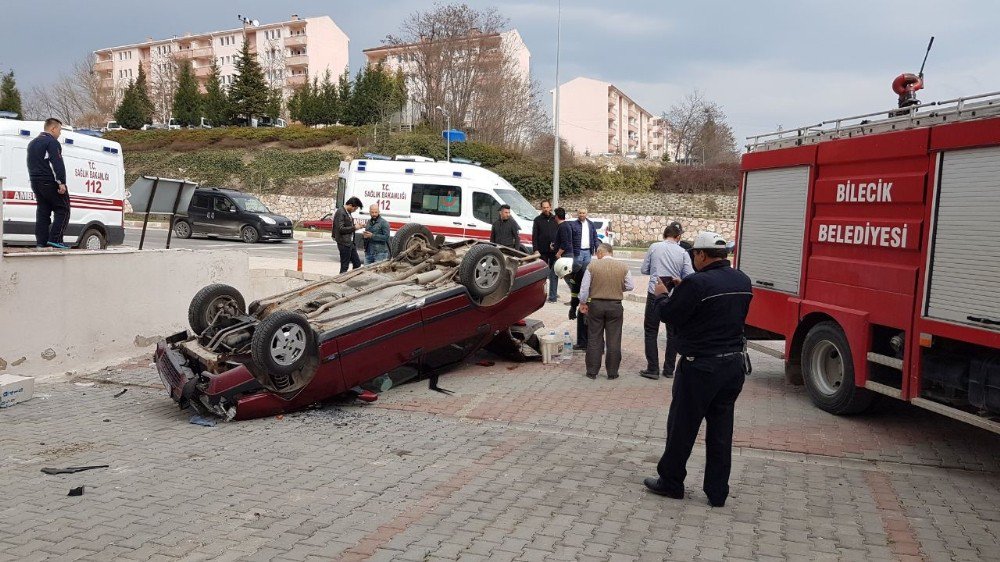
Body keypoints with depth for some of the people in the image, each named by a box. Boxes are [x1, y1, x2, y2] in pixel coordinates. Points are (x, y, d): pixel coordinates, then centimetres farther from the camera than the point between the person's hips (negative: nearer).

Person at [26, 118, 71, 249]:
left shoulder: (32, 143, 22)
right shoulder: (52, 142, -10)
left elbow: (31, 164, 27)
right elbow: (57, 164, -20)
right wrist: (61, 183, -23)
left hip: (36, 183, 9)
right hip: (50, 183, -9)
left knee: (42, 212, 9)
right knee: (62, 209, -5)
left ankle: (41, 242, 7)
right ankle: (55, 239, -14)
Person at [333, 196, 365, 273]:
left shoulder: (348, 213, 14)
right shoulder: (340, 213, -15)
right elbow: (341, 229, -21)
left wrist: (356, 227, 4)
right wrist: (354, 228, -15)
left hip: (350, 243, 10)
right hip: (344, 243, -10)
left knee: (357, 264, 11)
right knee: (344, 266, -2)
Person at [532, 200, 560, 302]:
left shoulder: (555, 219, 9)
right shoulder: (538, 220, 5)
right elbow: (534, 236, 2)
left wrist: (556, 245, -2)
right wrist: (536, 250, -7)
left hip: (554, 251, 1)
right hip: (542, 251, -1)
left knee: (554, 274, 1)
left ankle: (553, 295, 7)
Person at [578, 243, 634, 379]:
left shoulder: (592, 265, -8)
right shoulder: (623, 266, -5)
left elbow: (584, 287, -6)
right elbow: (630, 286, 1)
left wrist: (583, 303, 7)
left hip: (595, 304, 0)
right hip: (615, 306, 1)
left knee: (594, 339, 9)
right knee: (614, 341, 9)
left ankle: (592, 371, 14)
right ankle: (612, 372, 13)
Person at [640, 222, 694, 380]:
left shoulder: (654, 247, -3)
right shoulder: (682, 253, -4)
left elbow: (644, 270, 3)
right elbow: (690, 276, -8)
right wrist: (676, 275, 11)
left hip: (655, 294, -1)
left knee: (651, 331, 9)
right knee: (673, 333, 14)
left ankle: (652, 369, 6)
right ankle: (669, 370, 20)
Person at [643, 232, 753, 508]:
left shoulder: (697, 283, -20)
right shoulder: (742, 281, 5)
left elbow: (669, 315, -13)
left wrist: (661, 295, 9)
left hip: (701, 367, -7)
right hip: (735, 363, 7)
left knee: (682, 426, 9)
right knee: (721, 430, 14)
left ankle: (671, 482, 22)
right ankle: (717, 492, 21)